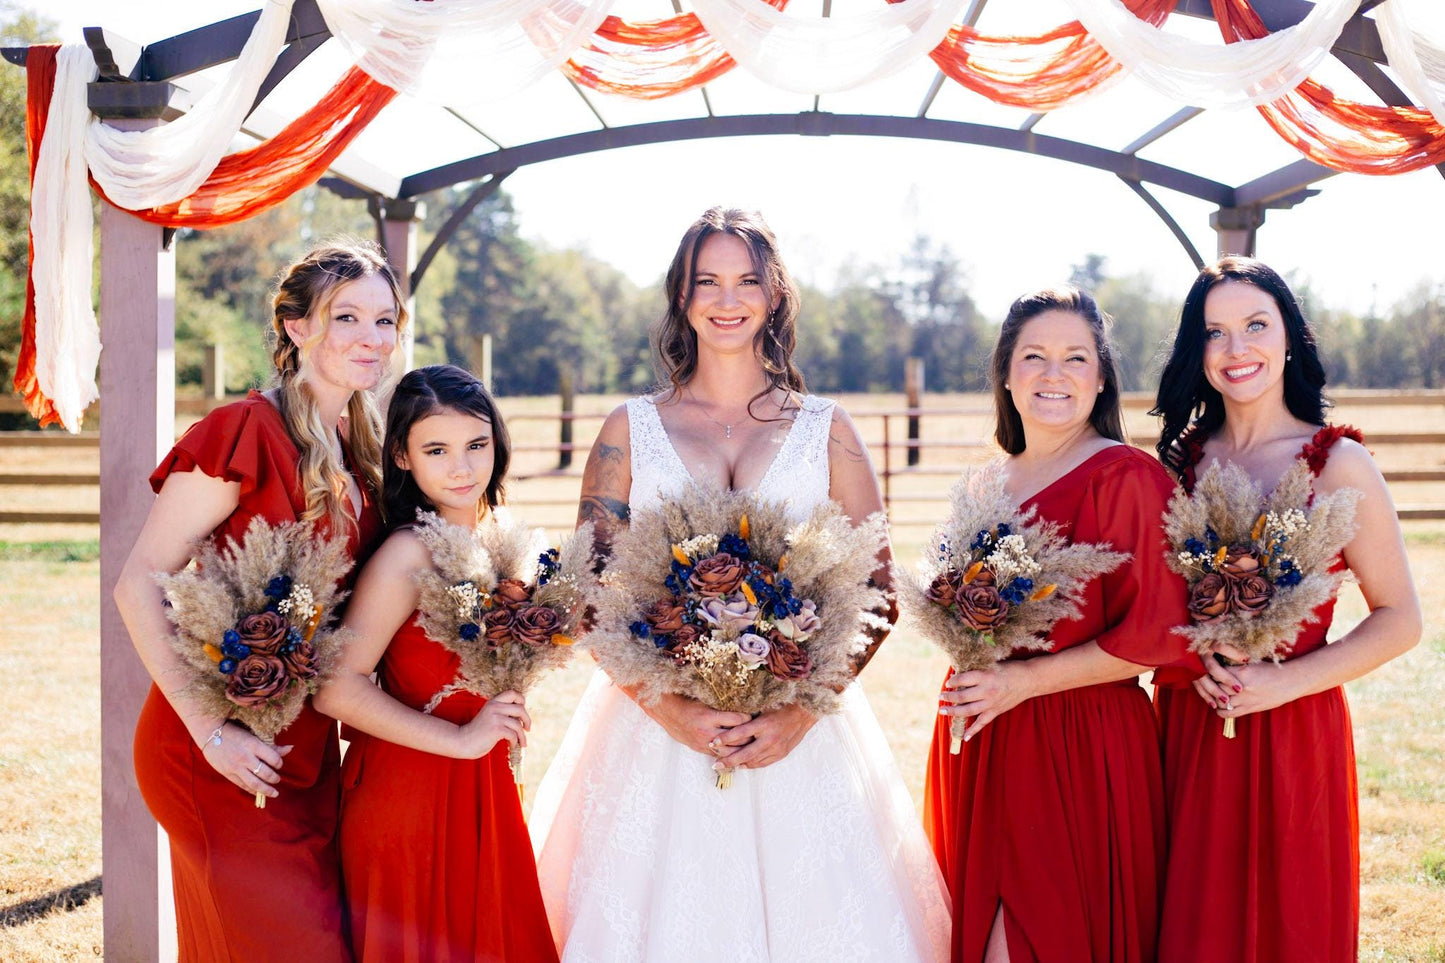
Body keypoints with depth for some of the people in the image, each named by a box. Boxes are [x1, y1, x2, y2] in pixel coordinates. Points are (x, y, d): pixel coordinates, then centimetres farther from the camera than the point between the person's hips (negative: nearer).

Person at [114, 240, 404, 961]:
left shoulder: (359, 449, 8)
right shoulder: (246, 433, -15)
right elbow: (138, 584, -17)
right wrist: (211, 732, -21)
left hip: (310, 747, 8)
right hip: (226, 760, -7)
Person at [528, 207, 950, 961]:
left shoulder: (825, 431, 8)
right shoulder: (631, 430, 7)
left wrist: (803, 711, -10)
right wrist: (671, 708, -12)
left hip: (799, 735, 1)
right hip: (658, 730, 0)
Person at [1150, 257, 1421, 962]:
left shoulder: (1336, 464, -7)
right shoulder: (1181, 459, 5)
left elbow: (1400, 621, -6)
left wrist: (1284, 681, -16)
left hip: (1291, 736, -3)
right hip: (1186, 728, 4)